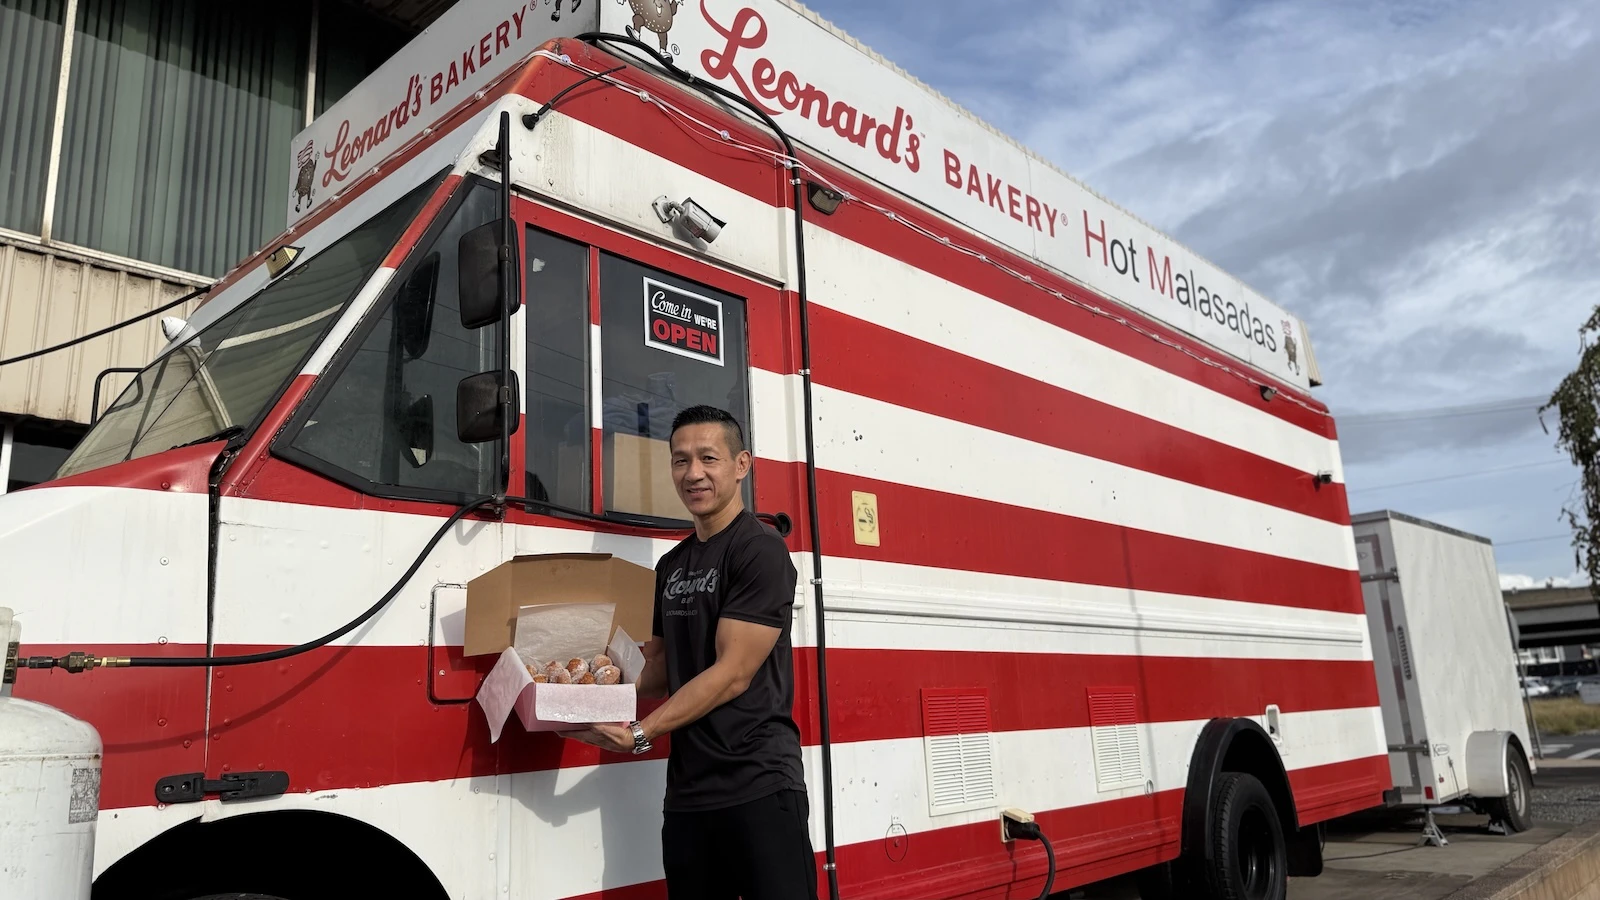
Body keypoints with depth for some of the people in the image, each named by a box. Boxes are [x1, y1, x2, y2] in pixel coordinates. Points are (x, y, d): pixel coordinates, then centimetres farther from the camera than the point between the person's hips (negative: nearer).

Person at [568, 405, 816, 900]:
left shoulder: (760, 550, -11)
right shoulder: (671, 565, 13)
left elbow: (732, 673, -16)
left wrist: (640, 734, -19)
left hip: (758, 788, -7)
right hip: (687, 792, 7)